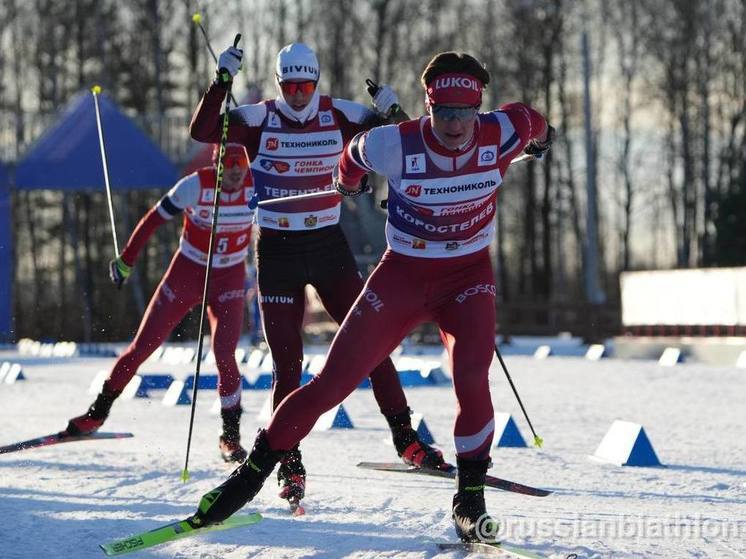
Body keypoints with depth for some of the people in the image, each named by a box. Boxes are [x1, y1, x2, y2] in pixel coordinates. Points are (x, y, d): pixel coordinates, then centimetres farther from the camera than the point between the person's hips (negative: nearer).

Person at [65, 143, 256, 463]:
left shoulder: (257, 188, -15)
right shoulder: (195, 186, -21)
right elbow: (153, 220, -12)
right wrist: (126, 260, -9)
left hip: (229, 280, 1)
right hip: (187, 271, 0)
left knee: (224, 356, -15)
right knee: (143, 346, 4)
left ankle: (231, 436, 0)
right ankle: (97, 413, 21)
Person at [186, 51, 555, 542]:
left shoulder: (502, 135, -20)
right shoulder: (396, 146, -23)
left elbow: (530, 120, 5)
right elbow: (358, 150, 2)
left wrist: (541, 138, 30)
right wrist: (348, 180, 25)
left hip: (468, 274, 0)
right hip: (403, 272, 0)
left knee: (472, 377, -25)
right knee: (333, 382, -3)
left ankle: (470, 498, -7)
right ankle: (255, 469, 13)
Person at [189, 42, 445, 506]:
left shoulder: (338, 116, -1)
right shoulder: (260, 120, -7)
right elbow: (202, 131, -17)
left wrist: (390, 113, -15)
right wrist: (222, 81, -28)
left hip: (329, 245, 2)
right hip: (277, 251, -2)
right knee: (287, 362, -1)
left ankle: (404, 436, 6)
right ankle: (290, 463, 5)